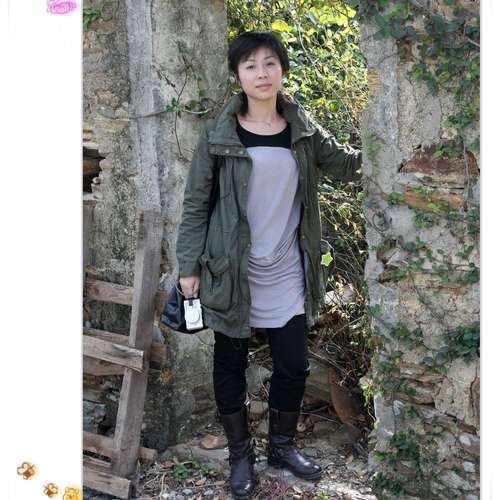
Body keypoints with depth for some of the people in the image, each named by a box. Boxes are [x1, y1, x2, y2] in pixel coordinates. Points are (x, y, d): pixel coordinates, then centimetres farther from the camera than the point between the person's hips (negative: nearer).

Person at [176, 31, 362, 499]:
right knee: (230, 364, 9)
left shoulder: (303, 130, 3)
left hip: (286, 274, 3)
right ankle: (240, 454, 28)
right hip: (231, 272, -2)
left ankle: (282, 445, 32)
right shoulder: (219, 133, -6)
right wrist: (189, 266, -6)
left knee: (293, 365, 9)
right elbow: (195, 202, -4)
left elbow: (346, 165, 9)